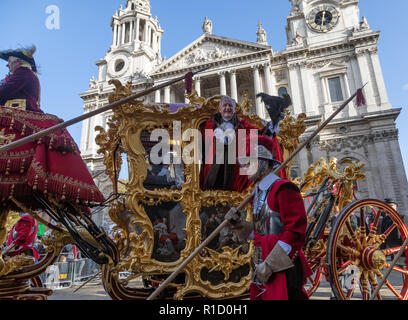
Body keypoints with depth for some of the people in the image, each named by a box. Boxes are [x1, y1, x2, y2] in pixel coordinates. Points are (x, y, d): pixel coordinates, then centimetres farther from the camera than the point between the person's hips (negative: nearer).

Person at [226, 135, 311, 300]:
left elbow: (295, 232, -21)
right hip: (262, 270, 8)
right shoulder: (258, 193, 12)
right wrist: (238, 224, 2)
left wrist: (269, 265, -21)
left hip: (282, 270, -8)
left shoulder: (283, 189, -15)